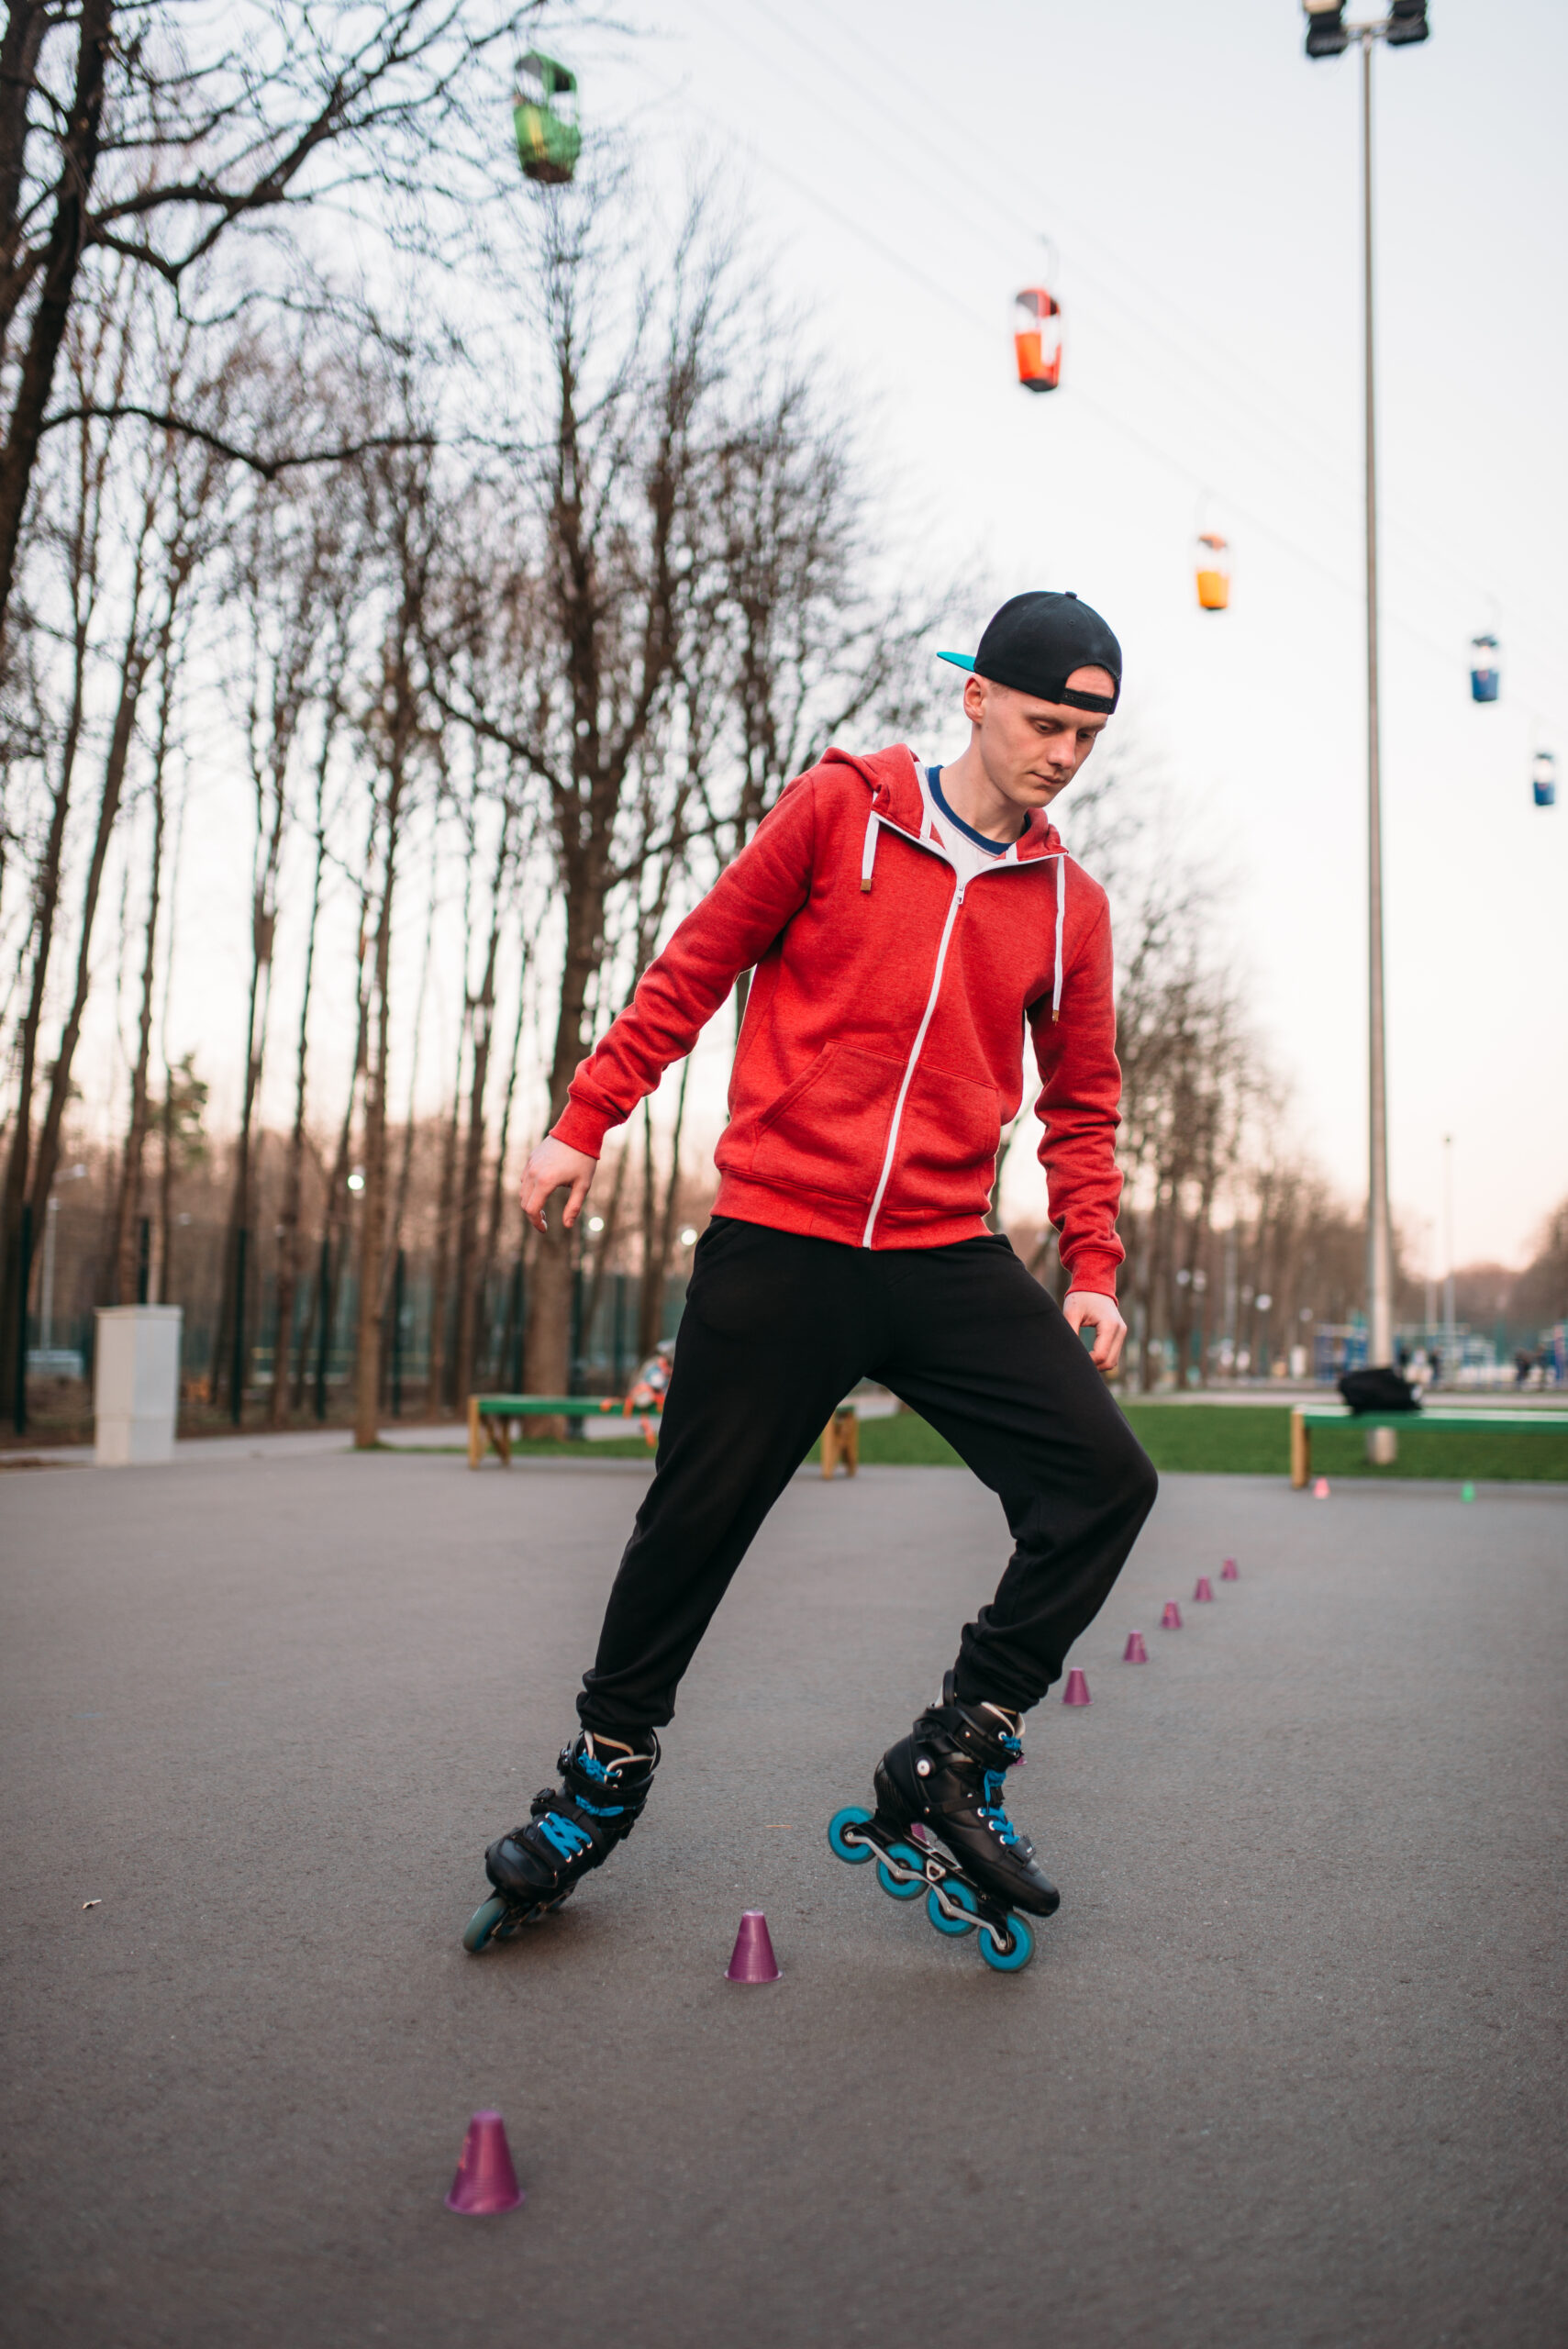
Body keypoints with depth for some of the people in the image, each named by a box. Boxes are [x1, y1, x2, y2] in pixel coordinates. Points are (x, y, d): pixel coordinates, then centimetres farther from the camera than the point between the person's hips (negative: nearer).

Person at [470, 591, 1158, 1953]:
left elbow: (1082, 1101, 17)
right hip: (778, 1242, -3)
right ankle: (607, 1770, 27)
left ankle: (954, 1759, 6)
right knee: (696, 1522, 3)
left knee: (1104, 1478, -10)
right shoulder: (840, 809, 1)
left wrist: (1092, 1266, 8)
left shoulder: (1071, 906, 10)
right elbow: (700, 964, 4)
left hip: (949, 1261, 3)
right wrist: (586, 1120, 1)